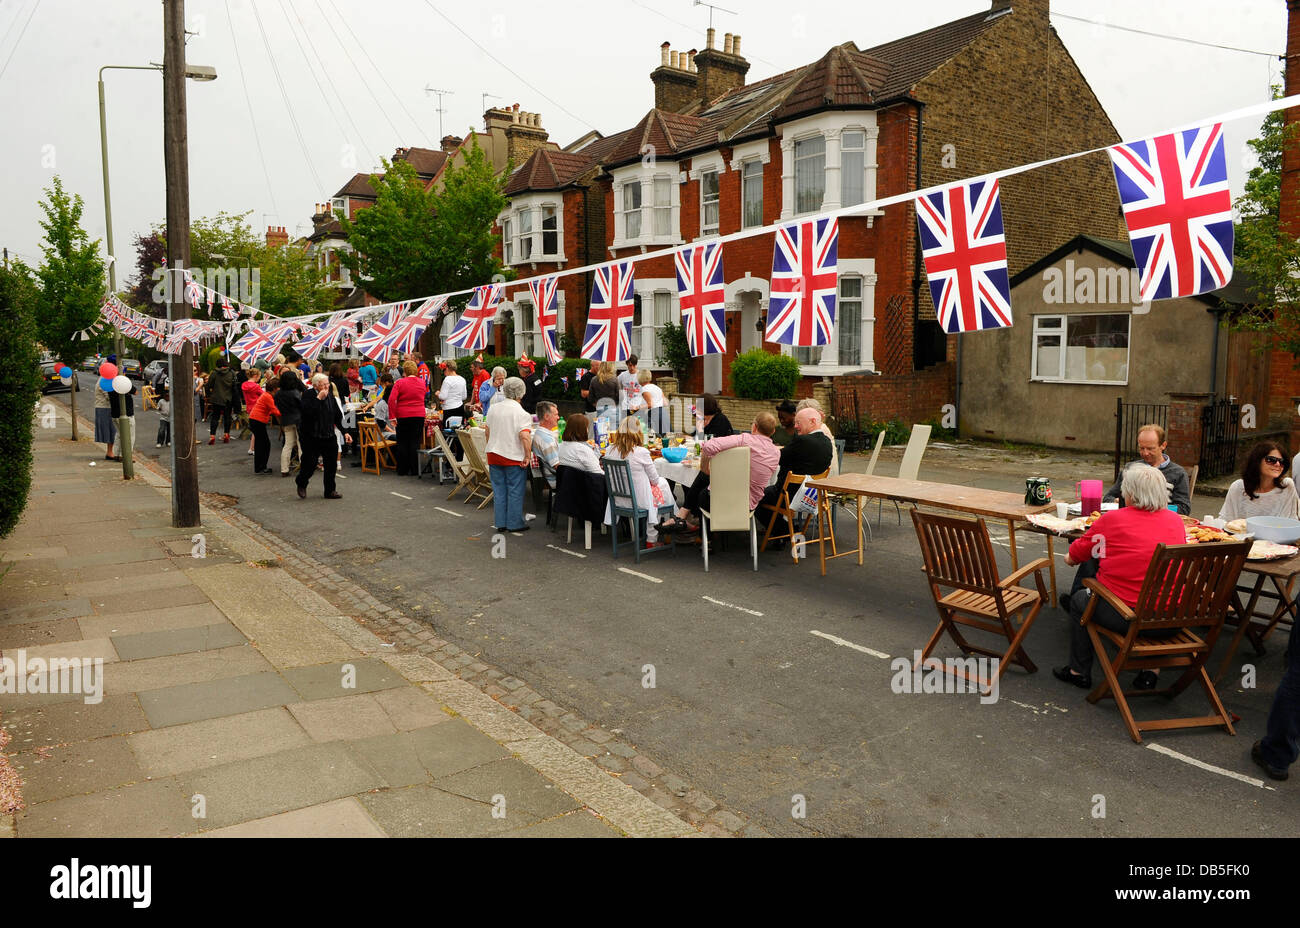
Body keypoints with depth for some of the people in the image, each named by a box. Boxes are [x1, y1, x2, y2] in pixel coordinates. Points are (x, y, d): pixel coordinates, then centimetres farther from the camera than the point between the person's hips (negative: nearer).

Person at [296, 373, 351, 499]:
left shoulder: (330, 397, 9)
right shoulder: (308, 395, -10)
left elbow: (338, 417, 15)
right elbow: (307, 412, -27)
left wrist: (345, 432, 8)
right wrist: (319, 398, -25)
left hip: (329, 436, 5)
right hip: (312, 437, -5)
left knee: (331, 465, 6)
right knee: (310, 464, -2)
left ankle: (330, 491, 18)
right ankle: (301, 484, 27)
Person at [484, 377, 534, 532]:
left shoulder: (493, 408, 5)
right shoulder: (522, 414, -14)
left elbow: (487, 432, 14)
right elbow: (525, 436, -24)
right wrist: (528, 456, -16)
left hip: (494, 455, 6)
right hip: (514, 457, -6)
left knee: (499, 490, 12)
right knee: (515, 491, 4)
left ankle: (500, 523, 16)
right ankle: (514, 523, 9)